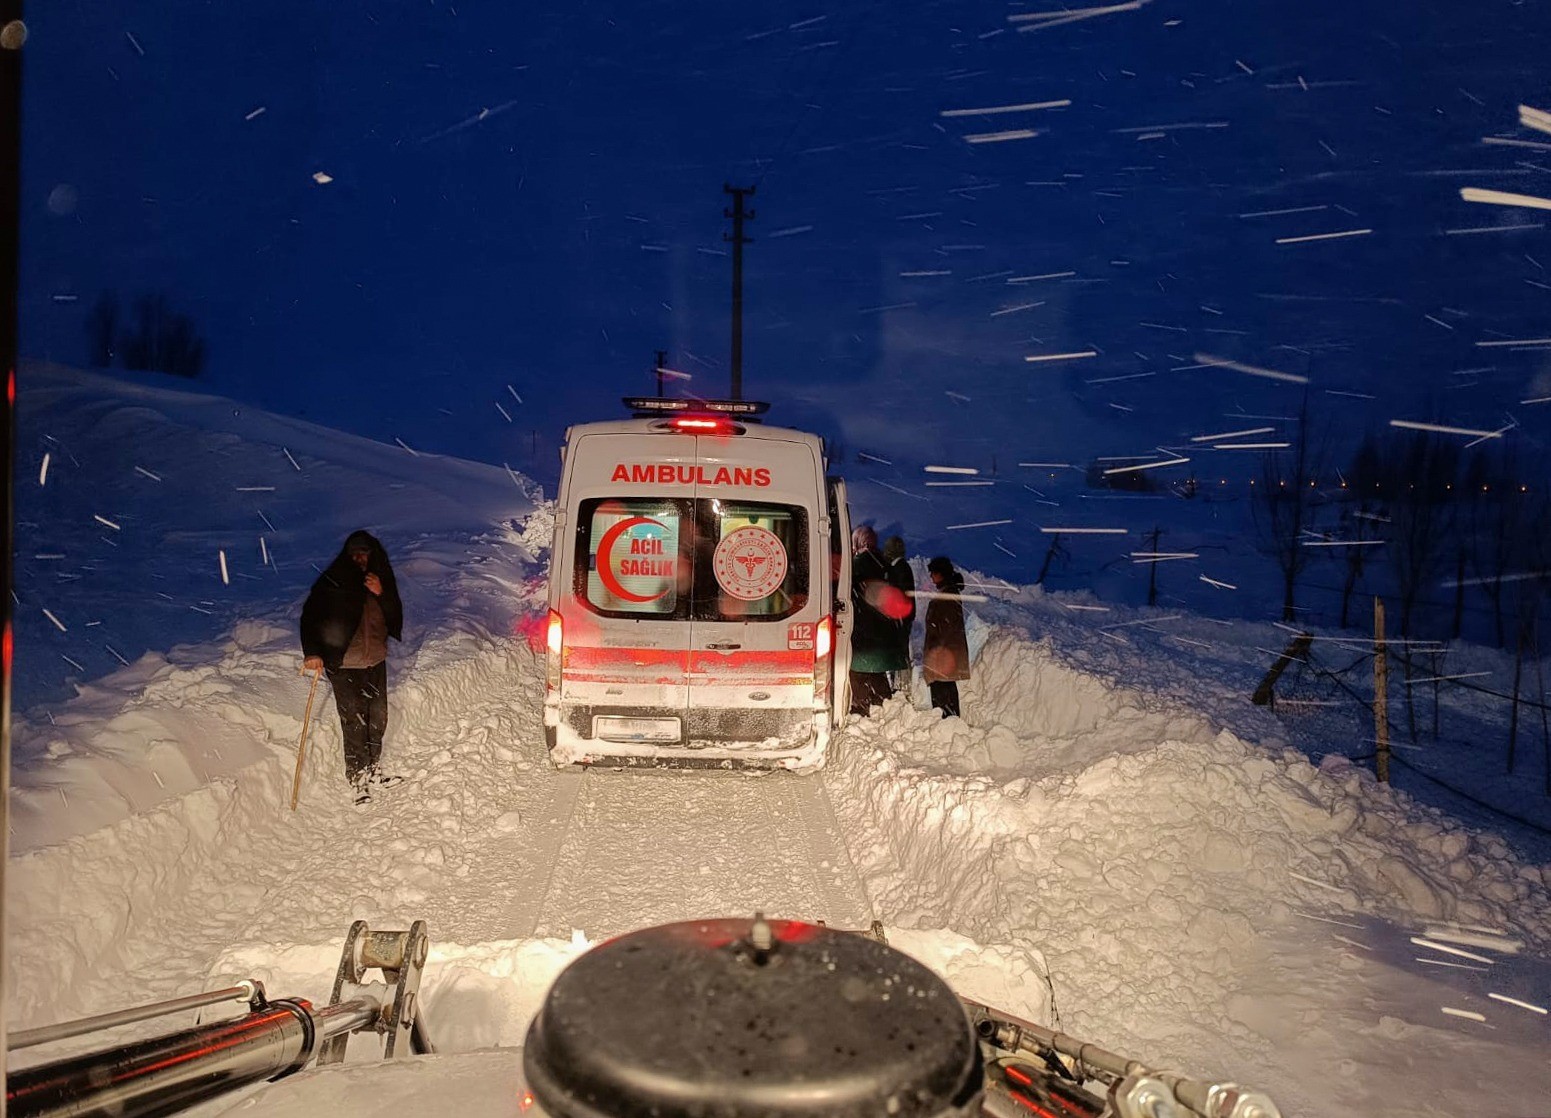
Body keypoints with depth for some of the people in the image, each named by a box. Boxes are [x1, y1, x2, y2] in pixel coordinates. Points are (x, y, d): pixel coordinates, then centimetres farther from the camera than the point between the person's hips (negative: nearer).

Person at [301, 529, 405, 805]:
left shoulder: (382, 580, 4)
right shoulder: (332, 581, -9)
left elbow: (396, 617, 4)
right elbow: (310, 616, -7)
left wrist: (382, 594, -14)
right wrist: (312, 652, -17)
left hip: (376, 661, 5)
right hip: (344, 665, -5)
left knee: (377, 717, 12)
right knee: (354, 721, -5)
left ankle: (373, 769, 29)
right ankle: (358, 778, 7)